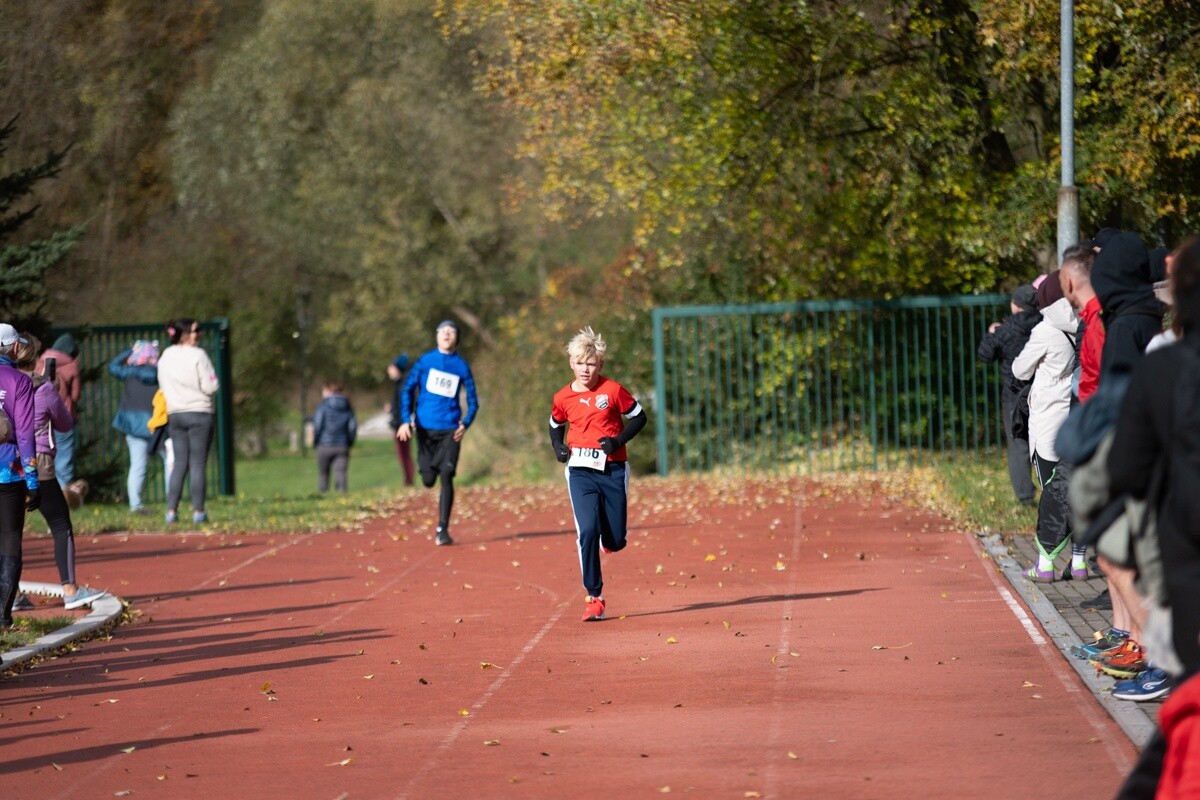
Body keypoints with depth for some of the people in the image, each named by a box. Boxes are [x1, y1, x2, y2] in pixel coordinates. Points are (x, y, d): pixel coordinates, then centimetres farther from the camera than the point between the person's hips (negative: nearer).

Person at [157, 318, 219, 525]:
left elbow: (163, 384, 12)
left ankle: (171, 510, 2)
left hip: (175, 414, 5)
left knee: (180, 463, 9)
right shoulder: (197, 355, -11)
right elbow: (210, 386, -12)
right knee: (197, 463, -2)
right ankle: (198, 511, -2)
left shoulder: (165, 356, 7)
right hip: (199, 413, -5)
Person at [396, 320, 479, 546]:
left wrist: (466, 424, -9)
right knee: (428, 481, 3)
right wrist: (405, 420, -9)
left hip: (450, 429, -1)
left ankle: (442, 530, -7)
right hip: (425, 427, 1)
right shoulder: (425, 361, 5)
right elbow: (407, 389, 4)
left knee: (446, 477, -11)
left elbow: (473, 400, 9)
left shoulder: (462, 366, 5)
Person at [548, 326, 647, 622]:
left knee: (615, 541, 2)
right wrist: (558, 447, 2)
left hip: (613, 471, -1)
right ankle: (594, 598, -9)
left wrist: (618, 441, -10)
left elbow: (639, 417, 4)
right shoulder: (563, 398, 3)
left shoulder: (613, 391, -5)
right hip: (580, 472, 1)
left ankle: (607, 537, 42)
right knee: (587, 530, -16)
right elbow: (556, 425, 21)